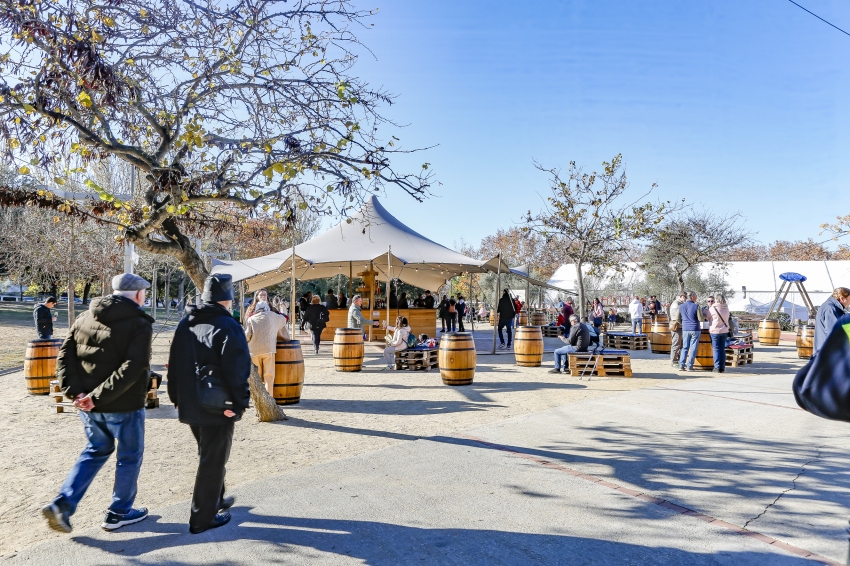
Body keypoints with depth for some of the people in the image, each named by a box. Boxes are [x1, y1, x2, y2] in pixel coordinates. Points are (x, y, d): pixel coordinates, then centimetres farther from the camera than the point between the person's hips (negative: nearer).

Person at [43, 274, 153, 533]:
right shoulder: (139, 324, -14)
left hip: (89, 406, 6)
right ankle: (119, 513, 24)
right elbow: (131, 368, -26)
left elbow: (64, 356, 1)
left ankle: (62, 504, 16)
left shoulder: (85, 318, 6)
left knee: (95, 451, 26)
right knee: (129, 457, 13)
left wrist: (75, 392, -5)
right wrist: (98, 396, -21)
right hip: (124, 405, -6)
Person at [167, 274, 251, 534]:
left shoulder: (185, 324, 7)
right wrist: (239, 404, -13)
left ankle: (215, 500, 39)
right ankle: (203, 518, 15)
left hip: (190, 405, 8)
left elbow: (174, 365, 13)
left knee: (208, 456, 24)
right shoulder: (228, 327, -17)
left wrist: (177, 398, 19)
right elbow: (237, 371, -22)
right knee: (213, 461, 5)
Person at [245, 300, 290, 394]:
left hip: (254, 350, 2)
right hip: (268, 349, -1)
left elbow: (247, 336, 4)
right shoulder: (272, 316, 15)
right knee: (269, 375, -1)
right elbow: (283, 319, 33)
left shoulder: (251, 319, 14)